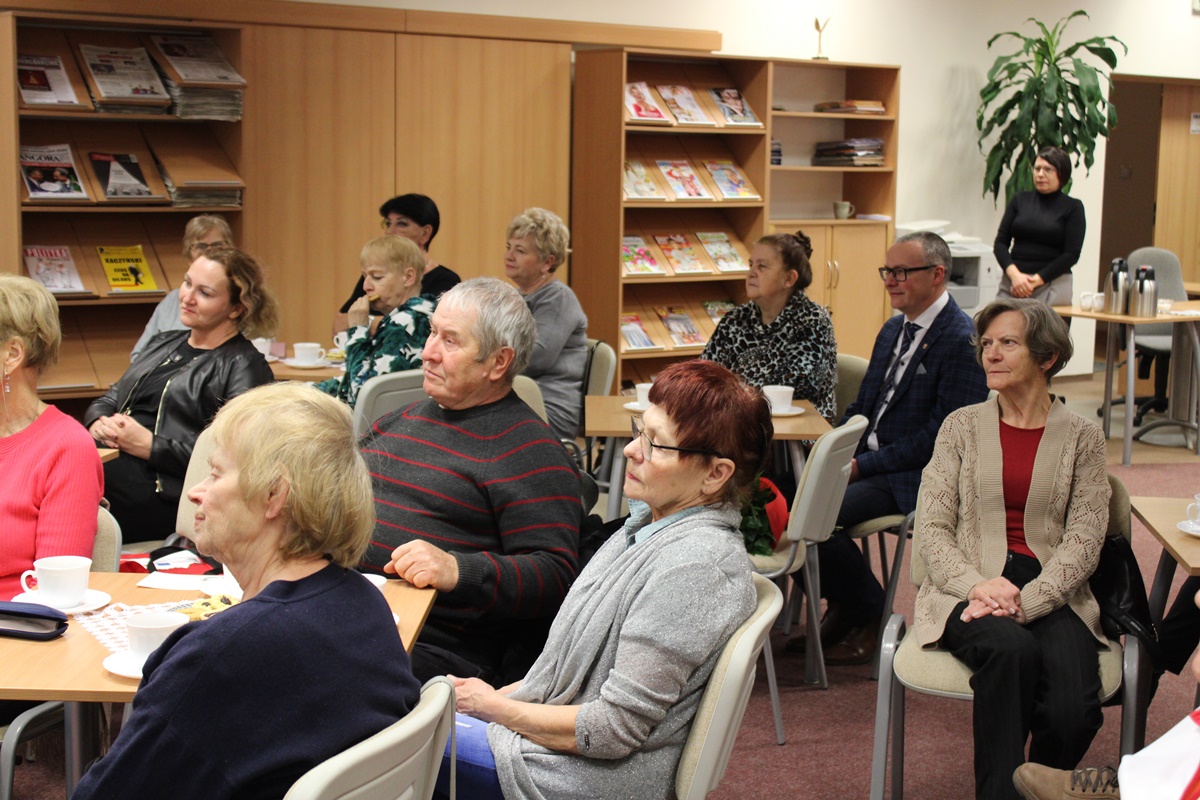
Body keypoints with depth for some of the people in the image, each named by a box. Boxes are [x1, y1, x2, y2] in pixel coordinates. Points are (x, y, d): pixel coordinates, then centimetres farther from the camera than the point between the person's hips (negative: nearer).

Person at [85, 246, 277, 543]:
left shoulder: (245, 368, 1)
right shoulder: (163, 343, 27)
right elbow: (110, 399, 27)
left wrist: (149, 446, -14)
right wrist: (99, 423, 1)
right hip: (102, 460, 7)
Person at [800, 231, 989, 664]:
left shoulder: (961, 340, -14)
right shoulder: (893, 329, 15)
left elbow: (941, 435, -19)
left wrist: (864, 465, -18)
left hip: (918, 475, -9)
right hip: (867, 460, 9)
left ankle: (871, 617, -1)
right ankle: (841, 605, 5)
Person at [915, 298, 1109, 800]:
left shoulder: (1082, 437, 10)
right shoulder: (962, 426, 12)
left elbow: (1084, 541, 0)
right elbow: (931, 527, 5)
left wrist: (1026, 601, -16)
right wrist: (977, 585, -15)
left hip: (1051, 594, 0)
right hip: (968, 590, 0)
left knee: (1071, 712, -29)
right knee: (1011, 649, -36)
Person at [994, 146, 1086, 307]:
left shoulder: (1072, 208, 5)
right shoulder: (1019, 200, 13)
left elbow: (1072, 254, -2)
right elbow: (1000, 243, 7)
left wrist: (1036, 280, -11)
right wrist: (1015, 274, -10)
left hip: (1052, 285, -3)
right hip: (1011, 282, 3)